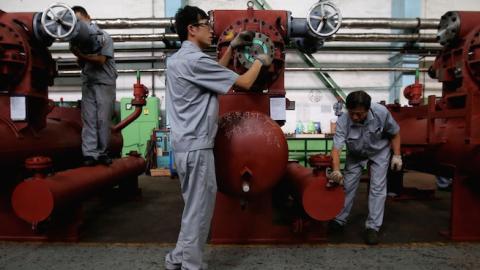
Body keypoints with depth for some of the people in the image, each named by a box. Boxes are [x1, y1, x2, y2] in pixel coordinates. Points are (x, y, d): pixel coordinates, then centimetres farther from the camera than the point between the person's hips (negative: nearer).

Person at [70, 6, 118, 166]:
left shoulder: (104, 37, -1)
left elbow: (101, 60, -11)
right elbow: (81, 63, 9)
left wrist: (81, 55, -16)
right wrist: (80, 57, -12)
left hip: (105, 84, -4)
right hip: (88, 83, 4)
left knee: (103, 119, -2)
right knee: (88, 119, -3)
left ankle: (102, 153, 5)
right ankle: (90, 154, -5)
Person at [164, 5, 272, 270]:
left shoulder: (176, 59, 14)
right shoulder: (195, 60, -16)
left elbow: (216, 72, 26)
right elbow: (244, 83, -11)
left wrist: (232, 47, 23)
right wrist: (260, 61, 6)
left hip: (186, 143, 10)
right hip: (196, 146, -10)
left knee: (195, 206, 19)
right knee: (199, 209, 1)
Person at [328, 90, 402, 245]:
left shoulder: (381, 112, -31)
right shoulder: (343, 122, -33)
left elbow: (395, 133, -12)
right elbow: (336, 148, -41)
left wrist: (397, 155, -14)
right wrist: (336, 170, -56)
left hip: (379, 152, 0)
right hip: (355, 155, 1)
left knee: (378, 187, -6)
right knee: (347, 185, 3)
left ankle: (373, 227, 4)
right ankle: (339, 220, 19)